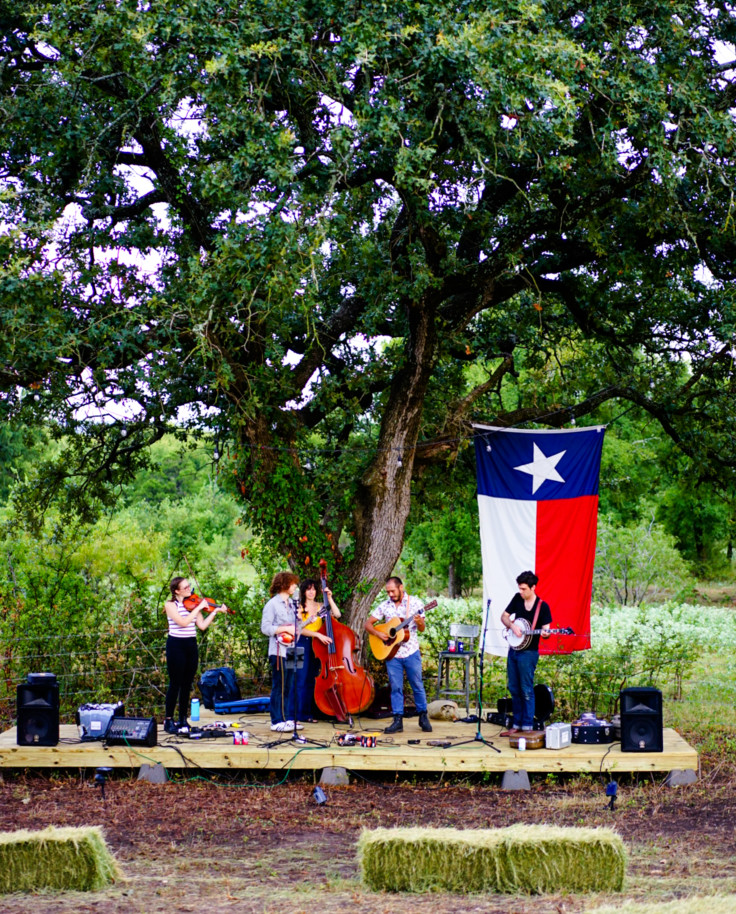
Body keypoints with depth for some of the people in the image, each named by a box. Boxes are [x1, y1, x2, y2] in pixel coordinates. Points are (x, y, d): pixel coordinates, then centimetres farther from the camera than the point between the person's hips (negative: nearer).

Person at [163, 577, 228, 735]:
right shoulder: (170, 605, -7)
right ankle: (168, 720, 2)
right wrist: (198, 608, -18)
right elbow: (182, 622, -21)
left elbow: (202, 626, 3)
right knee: (175, 684, -4)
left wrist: (215, 611, -4)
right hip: (176, 645, -6)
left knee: (187, 685, 9)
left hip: (191, 645, 6)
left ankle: (183, 720, 16)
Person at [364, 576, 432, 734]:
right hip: (392, 653, 2)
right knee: (395, 687, 2)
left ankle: (423, 717, 18)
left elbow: (422, 629, -1)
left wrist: (420, 622, -24)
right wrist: (378, 634, -11)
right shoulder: (384, 606, 4)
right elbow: (367, 624, 7)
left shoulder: (414, 602, -1)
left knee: (417, 685, 4)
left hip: (411, 652, -2)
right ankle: (398, 721, 6)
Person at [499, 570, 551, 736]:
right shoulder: (517, 598, 6)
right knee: (514, 689, 11)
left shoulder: (542, 607, -8)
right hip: (513, 649, 6)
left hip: (528, 652, -6)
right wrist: (512, 625, -8)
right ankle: (517, 725, 19)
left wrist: (545, 634, -30)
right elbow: (504, 616, 11)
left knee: (526, 690, -5)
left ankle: (527, 727, -1)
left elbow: (546, 630, -7)